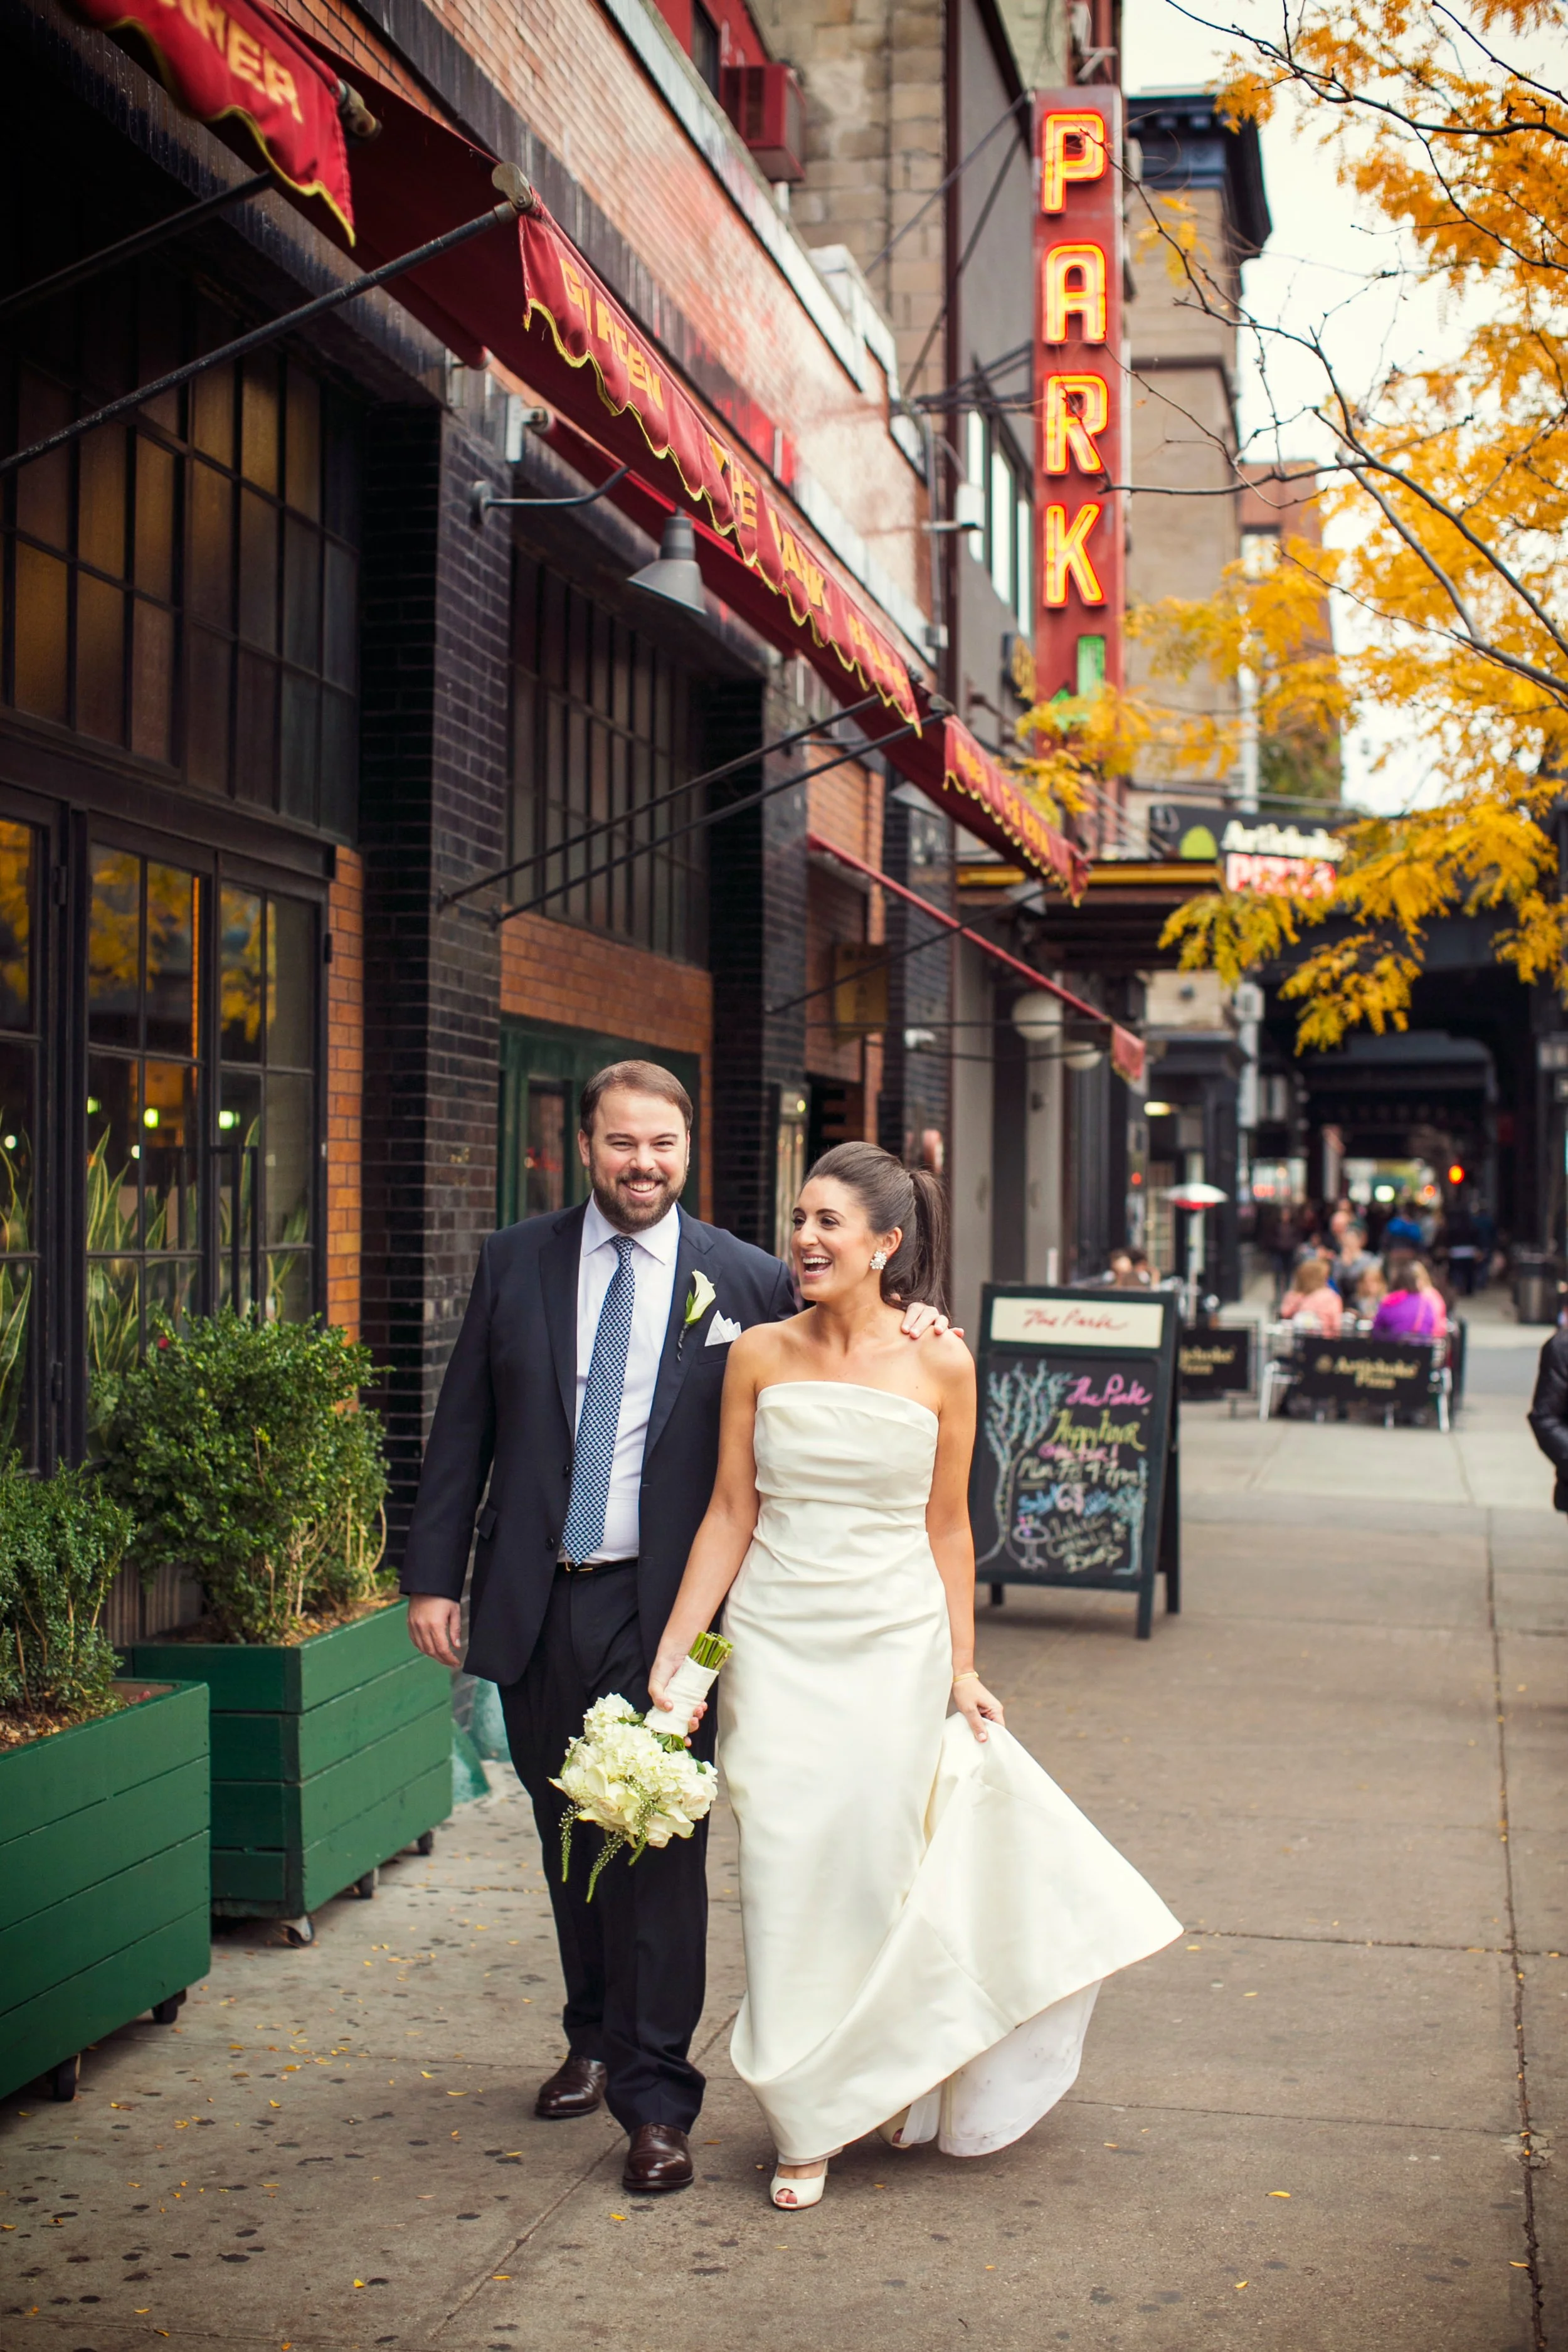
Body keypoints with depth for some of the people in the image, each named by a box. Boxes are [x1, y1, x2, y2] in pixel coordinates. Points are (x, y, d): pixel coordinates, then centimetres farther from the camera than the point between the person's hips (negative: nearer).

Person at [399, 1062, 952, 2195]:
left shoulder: (746, 1280, -1)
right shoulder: (515, 1261, 5)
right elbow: (465, 1428, 6)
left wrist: (899, 1329, -11)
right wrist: (434, 1574, 3)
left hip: (662, 1603, -3)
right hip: (535, 1600, 3)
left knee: (661, 1844, -6)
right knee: (570, 1837, 16)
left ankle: (656, 2099, 2)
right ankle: (596, 2039, 36)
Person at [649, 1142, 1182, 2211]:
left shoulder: (941, 1364, -3)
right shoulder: (761, 1355, -1)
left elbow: (947, 1526, 5)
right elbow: (730, 1514, 2)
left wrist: (963, 1671, 7)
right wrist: (672, 1652, -2)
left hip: (894, 1648, 0)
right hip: (778, 1644, 1)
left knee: (878, 1871, 4)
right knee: (787, 1878, 0)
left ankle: (890, 2082, 32)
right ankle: (808, 2122, 17)